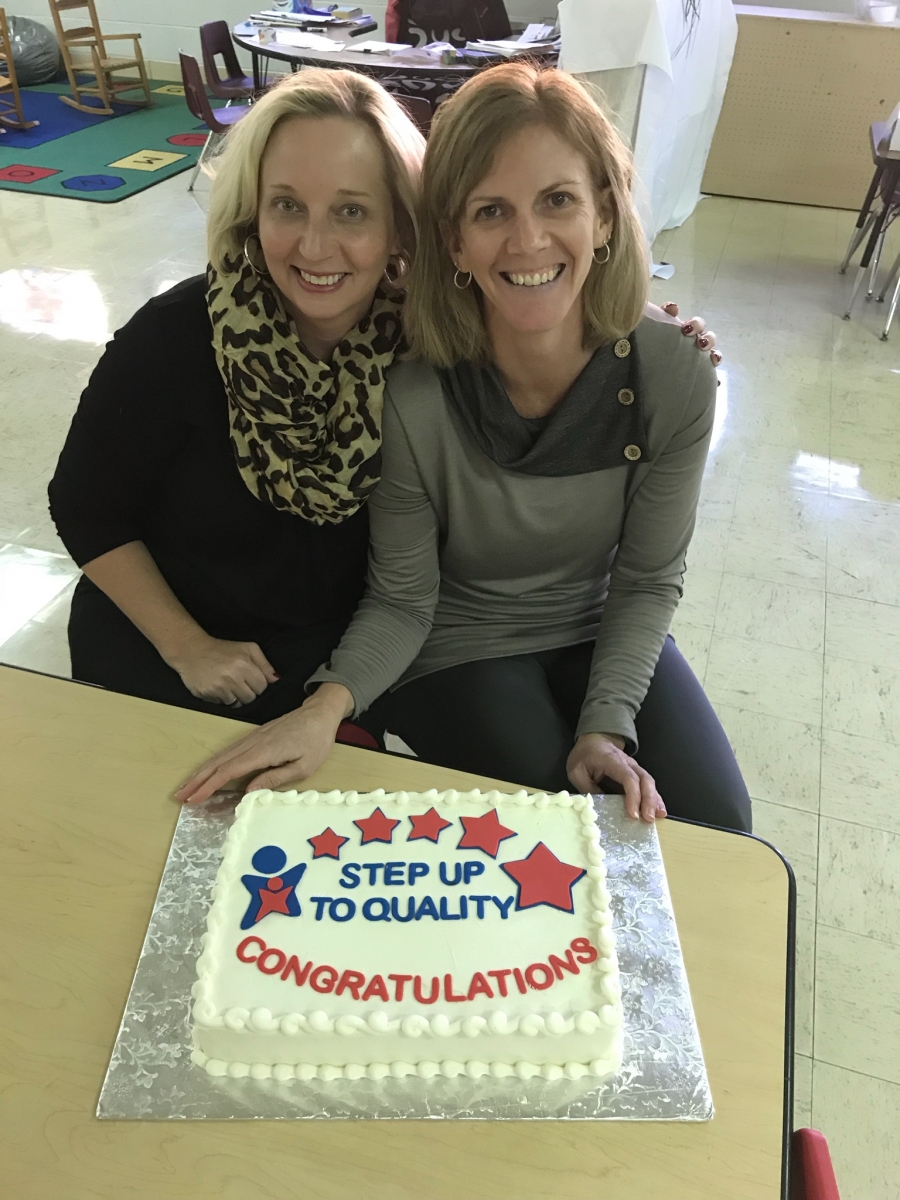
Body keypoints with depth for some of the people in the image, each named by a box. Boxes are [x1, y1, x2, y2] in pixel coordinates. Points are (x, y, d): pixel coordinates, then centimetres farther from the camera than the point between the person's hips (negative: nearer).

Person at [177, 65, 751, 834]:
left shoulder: (676, 380, -19)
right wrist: (328, 707, -33)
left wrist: (607, 726, -17)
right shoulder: (411, 399, -26)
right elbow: (401, 602, -15)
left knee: (718, 831, -6)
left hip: (604, 638, 3)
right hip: (455, 651, -2)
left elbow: (647, 581, -7)